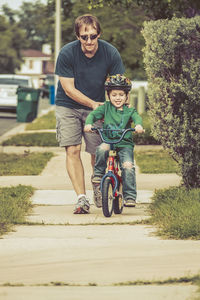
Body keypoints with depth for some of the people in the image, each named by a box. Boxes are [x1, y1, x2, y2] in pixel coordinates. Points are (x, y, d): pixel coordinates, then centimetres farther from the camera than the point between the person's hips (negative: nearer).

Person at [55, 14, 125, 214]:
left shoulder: (110, 53, -15)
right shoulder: (67, 53, -19)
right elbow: (69, 89, -15)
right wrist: (93, 104, -21)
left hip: (97, 107, 1)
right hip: (68, 106, -1)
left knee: (97, 152, -1)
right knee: (72, 150, -14)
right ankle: (81, 198, -16)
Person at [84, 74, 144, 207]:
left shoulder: (129, 110, 7)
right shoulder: (106, 107, 8)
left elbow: (137, 118, -11)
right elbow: (93, 114, -1)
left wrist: (138, 125, -36)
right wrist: (88, 123, -24)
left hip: (125, 143, 0)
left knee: (128, 166, -21)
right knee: (102, 149, -34)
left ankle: (130, 196, -11)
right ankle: (98, 175, -13)